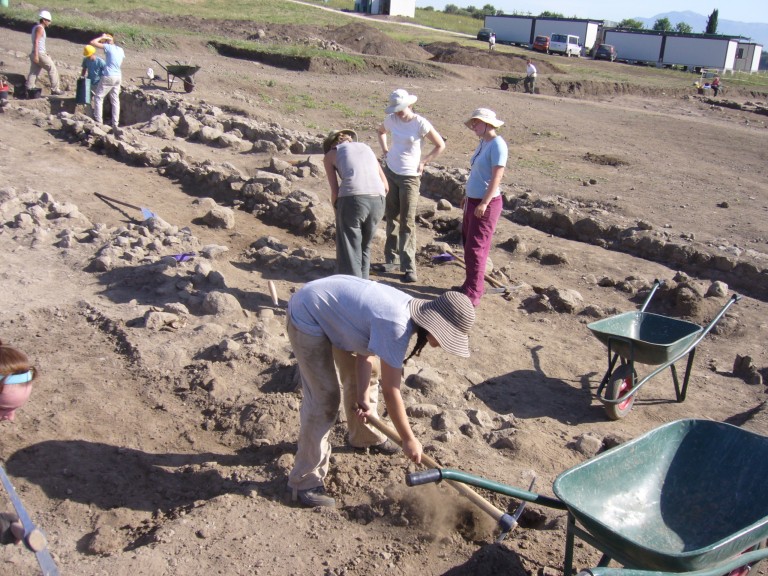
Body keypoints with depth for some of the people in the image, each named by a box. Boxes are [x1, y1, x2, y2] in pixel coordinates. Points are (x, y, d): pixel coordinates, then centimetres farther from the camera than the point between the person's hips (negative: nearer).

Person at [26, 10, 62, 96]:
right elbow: (36, 41, -20)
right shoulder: (40, 28, -11)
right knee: (52, 69, -1)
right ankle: (55, 90, 0)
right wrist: (36, 55, -25)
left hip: (36, 54, 9)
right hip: (39, 54, -9)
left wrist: (45, 52, 29)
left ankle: (29, 89, 2)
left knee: (33, 72, 6)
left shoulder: (36, 27, 19)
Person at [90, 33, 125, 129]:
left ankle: (98, 121, 1)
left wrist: (101, 37, 2)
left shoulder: (108, 47, -9)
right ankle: (115, 123, 10)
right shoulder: (121, 50, 11)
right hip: (118, 77, 7)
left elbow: (92, 43, -12)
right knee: (115, 100, 10)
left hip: (109, 77, -7)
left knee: (98, 97, 4)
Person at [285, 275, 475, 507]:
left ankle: (366, 435, 45)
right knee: (324, 401, -10)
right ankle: (304, 482, 1)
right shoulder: (396, 325, -33)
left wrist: (363, 399, -7)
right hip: (308, 319, -9)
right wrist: (409, 440, -14)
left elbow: (366, 353, -1)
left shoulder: (411, 309, -5)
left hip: (334, 311, 10)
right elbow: (390, 391, -25)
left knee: (358, 378, 20)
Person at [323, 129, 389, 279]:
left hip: (352, 199, -4)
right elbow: (386, 186, 20)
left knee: (349, 255, 5)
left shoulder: (330, 154, 17)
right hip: (378, 199, 4)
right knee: (364, 249, 23)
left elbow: (335, 191, 6)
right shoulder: (366, 147, 28)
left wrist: (337, 210, 22)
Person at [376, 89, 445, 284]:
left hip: (410, 177, -5)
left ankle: (409, 268, -1)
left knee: (407, 222, -5)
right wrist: (386, 151, 11)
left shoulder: (421, 123, -14)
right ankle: (392, 260, 25)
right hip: (390, 172, 5)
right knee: (392, 218, 13)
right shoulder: (391, 120, 0)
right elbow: (381, 132, 24)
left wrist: (422, 162, -8)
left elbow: (440, 145, -6)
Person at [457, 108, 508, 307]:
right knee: (468, 243, 17)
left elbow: (497, 177, -20)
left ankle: (472, 295, 1)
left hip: (486, 203, -9)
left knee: (475, 248, -6)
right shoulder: (483, 143, 12)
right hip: (473, 201, 9)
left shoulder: (497, 144, -15)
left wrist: (484, 203, -24)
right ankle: (471, 285, 31)